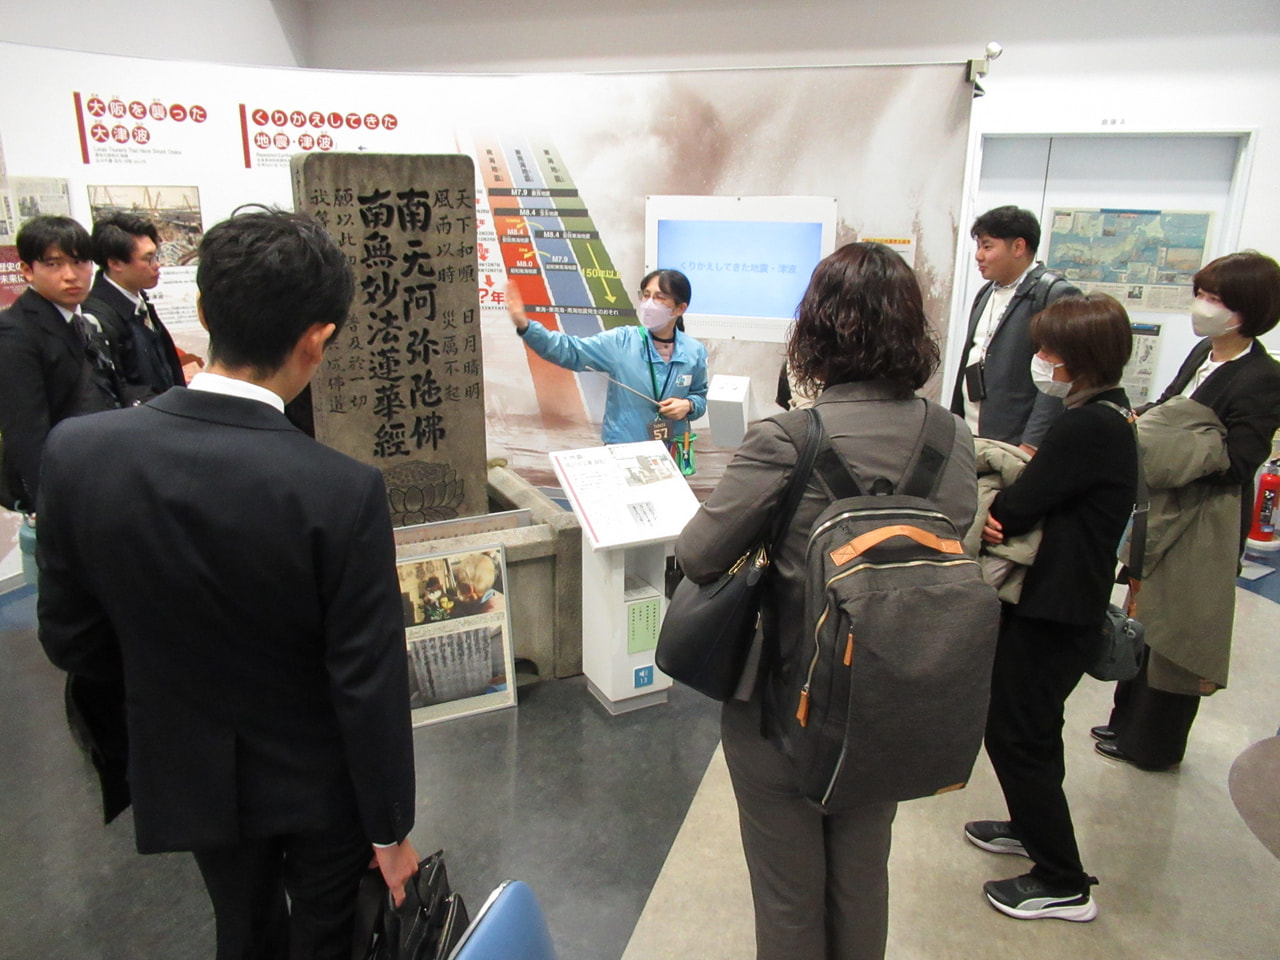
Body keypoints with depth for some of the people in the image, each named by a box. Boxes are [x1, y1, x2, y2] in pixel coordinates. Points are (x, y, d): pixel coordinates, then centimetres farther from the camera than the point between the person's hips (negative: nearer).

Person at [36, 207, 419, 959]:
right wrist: (391, 831, -6)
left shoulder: (79, 452, -18)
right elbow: (371, 687, -21)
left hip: (190, 776, 3)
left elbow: (71, 640, -5)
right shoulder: (343, 491, -29)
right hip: (318, 782, -3)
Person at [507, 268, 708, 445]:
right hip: (620, 450, -1)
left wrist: (688, 405, -12)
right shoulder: (620, 341, -9)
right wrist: (525, 326, -28)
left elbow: (699, 397, 12)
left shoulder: (694, 352, -2)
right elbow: (570, 350, -16)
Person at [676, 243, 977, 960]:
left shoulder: (785, 442, -26)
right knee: (864, 880, 28)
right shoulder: (955, 441, -10)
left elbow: (696, 556, -20)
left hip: (784, 710, -4)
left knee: (790, 894, 20)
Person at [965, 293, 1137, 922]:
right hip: (1070, 600, 10)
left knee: (1015, 734, 2)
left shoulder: (1086, 428, -24)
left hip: (1051, 610, -10)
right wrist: (1009, 499, -12)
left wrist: (994, 511, -2)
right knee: (1031, 726, 24)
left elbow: (1015, 509, -22)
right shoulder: (1109, 417, 9)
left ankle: (1063, 885, 16)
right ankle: (1033, 828, 44)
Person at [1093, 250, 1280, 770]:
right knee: (1146, 619, 19)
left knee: (1174, 633, 5)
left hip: (1205, 528, -8)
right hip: (1167, 512, 8)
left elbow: (1234, 462, -24)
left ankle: (1151, 743, 23)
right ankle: (1130, 721, 36)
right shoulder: (1203, 354, 5)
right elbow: (1166, 409, 15)